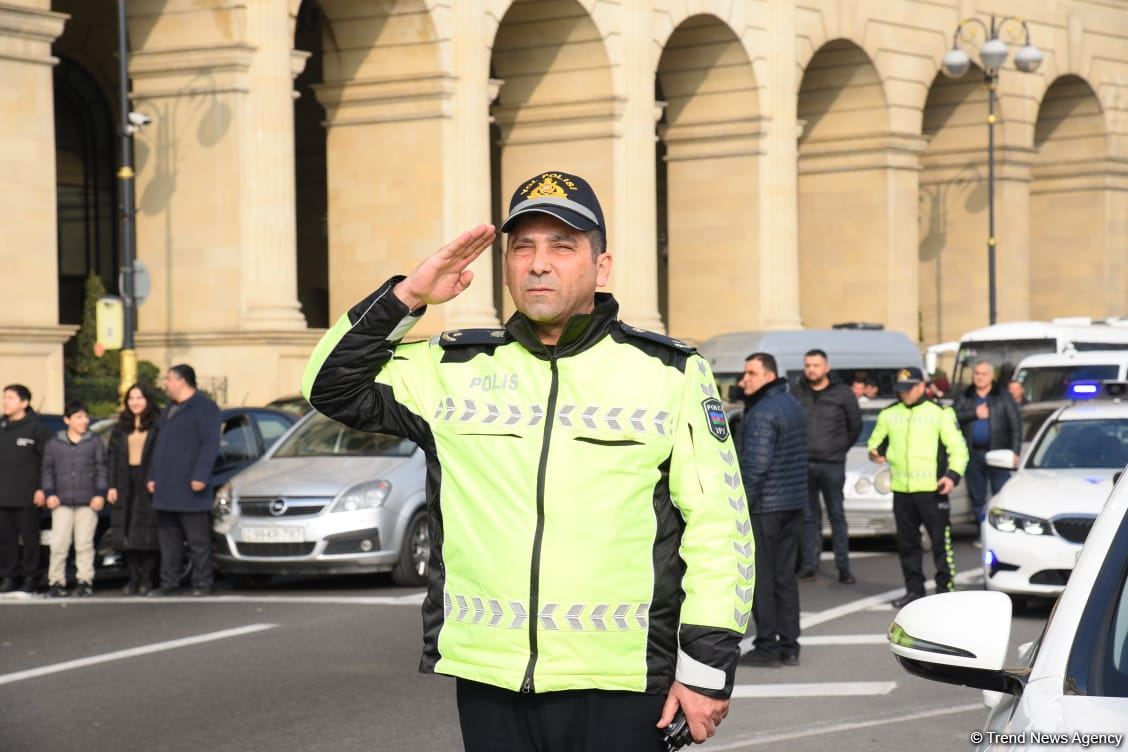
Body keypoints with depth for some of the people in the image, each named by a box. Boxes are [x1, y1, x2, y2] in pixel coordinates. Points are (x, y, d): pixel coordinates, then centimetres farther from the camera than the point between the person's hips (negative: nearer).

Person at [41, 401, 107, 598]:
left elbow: (101, 469, 5)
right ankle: (56, 582, 3)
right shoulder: (54, 444, 8)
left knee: (84, 543, 1)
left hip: (87, 502, -1)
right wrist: (49, 493, 0)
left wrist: (100, 494, -3)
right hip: (62, 502, 1)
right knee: (59, 543, -3)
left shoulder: (95, 442, 5)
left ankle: (84, 580, 7)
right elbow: (48, 470, 10)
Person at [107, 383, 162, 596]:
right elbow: (111, 457, 12)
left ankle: (147, 580, 0)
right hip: (125, 486, 5)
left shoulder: (157, 426, -1)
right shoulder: (120, 428, 15)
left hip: (148, 484, -5)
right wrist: (111, 486, 3)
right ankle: (133, 579, 8)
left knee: (148, 536, -5)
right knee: (128, 536, 3)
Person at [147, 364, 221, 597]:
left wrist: (200, 476, -21)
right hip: (166, 490, 8)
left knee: (198, 540, -3)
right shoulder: (170, 410, 22)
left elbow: (210, 444, -14)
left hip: (189, 490, -8)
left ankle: (202, 583, 1)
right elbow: (159, 445, 26)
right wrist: (152, 476, 19)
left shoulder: (204, 407, -6)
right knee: (168, 539, 9)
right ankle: (169, 582, 14)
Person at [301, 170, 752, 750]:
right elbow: (332, 386, 13)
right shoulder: (455, 369, 10)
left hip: (620, 689, -3)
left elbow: (719, 525, 0)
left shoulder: (669, 374, 2)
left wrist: (707, 669, -5)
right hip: (488, 685, 3)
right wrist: (407, 296, 1)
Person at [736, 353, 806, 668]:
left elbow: (756, 465, -21)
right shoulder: (793, 405, 14)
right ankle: (789, 645, 13)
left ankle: (767, 646, -3)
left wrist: (742, 504, -17)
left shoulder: (763, 413, -16)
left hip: (765, 506, -9)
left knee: (762, 577, -3)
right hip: (794, 503, 9)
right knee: (785, 575, 12)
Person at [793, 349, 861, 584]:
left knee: (837, 515, 0)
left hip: (832, 465, -2)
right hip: (804, 464, 2)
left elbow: (855, 426, 10)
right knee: (808, 516, 5)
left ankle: (843, 567, 1)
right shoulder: (798, 393, 7)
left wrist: (841, 449, 10)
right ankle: (808, 565, 9)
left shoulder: (842, 394, 2)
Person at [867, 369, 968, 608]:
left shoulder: (940, 413, 1)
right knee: (907, 542, 8)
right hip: (901, 489, 4)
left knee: (940, 540, -4)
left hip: (932, 489, -4)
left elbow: (958, 448, 0)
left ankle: (945, 587, 1)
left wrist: (953, 475, -14)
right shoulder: (889, 414, 12)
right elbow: (876, 441, 21)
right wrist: (876, 451, -4)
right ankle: (914, 590, 17)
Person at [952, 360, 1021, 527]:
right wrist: (974, 413, -14)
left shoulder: (1003, 397, 4)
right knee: (977, 496, 9)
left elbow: (1015, 424, -2)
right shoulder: (964, 397, 11)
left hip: (997, 453, -3)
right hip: (973, 454, 3)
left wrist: (1015, 451, -11)